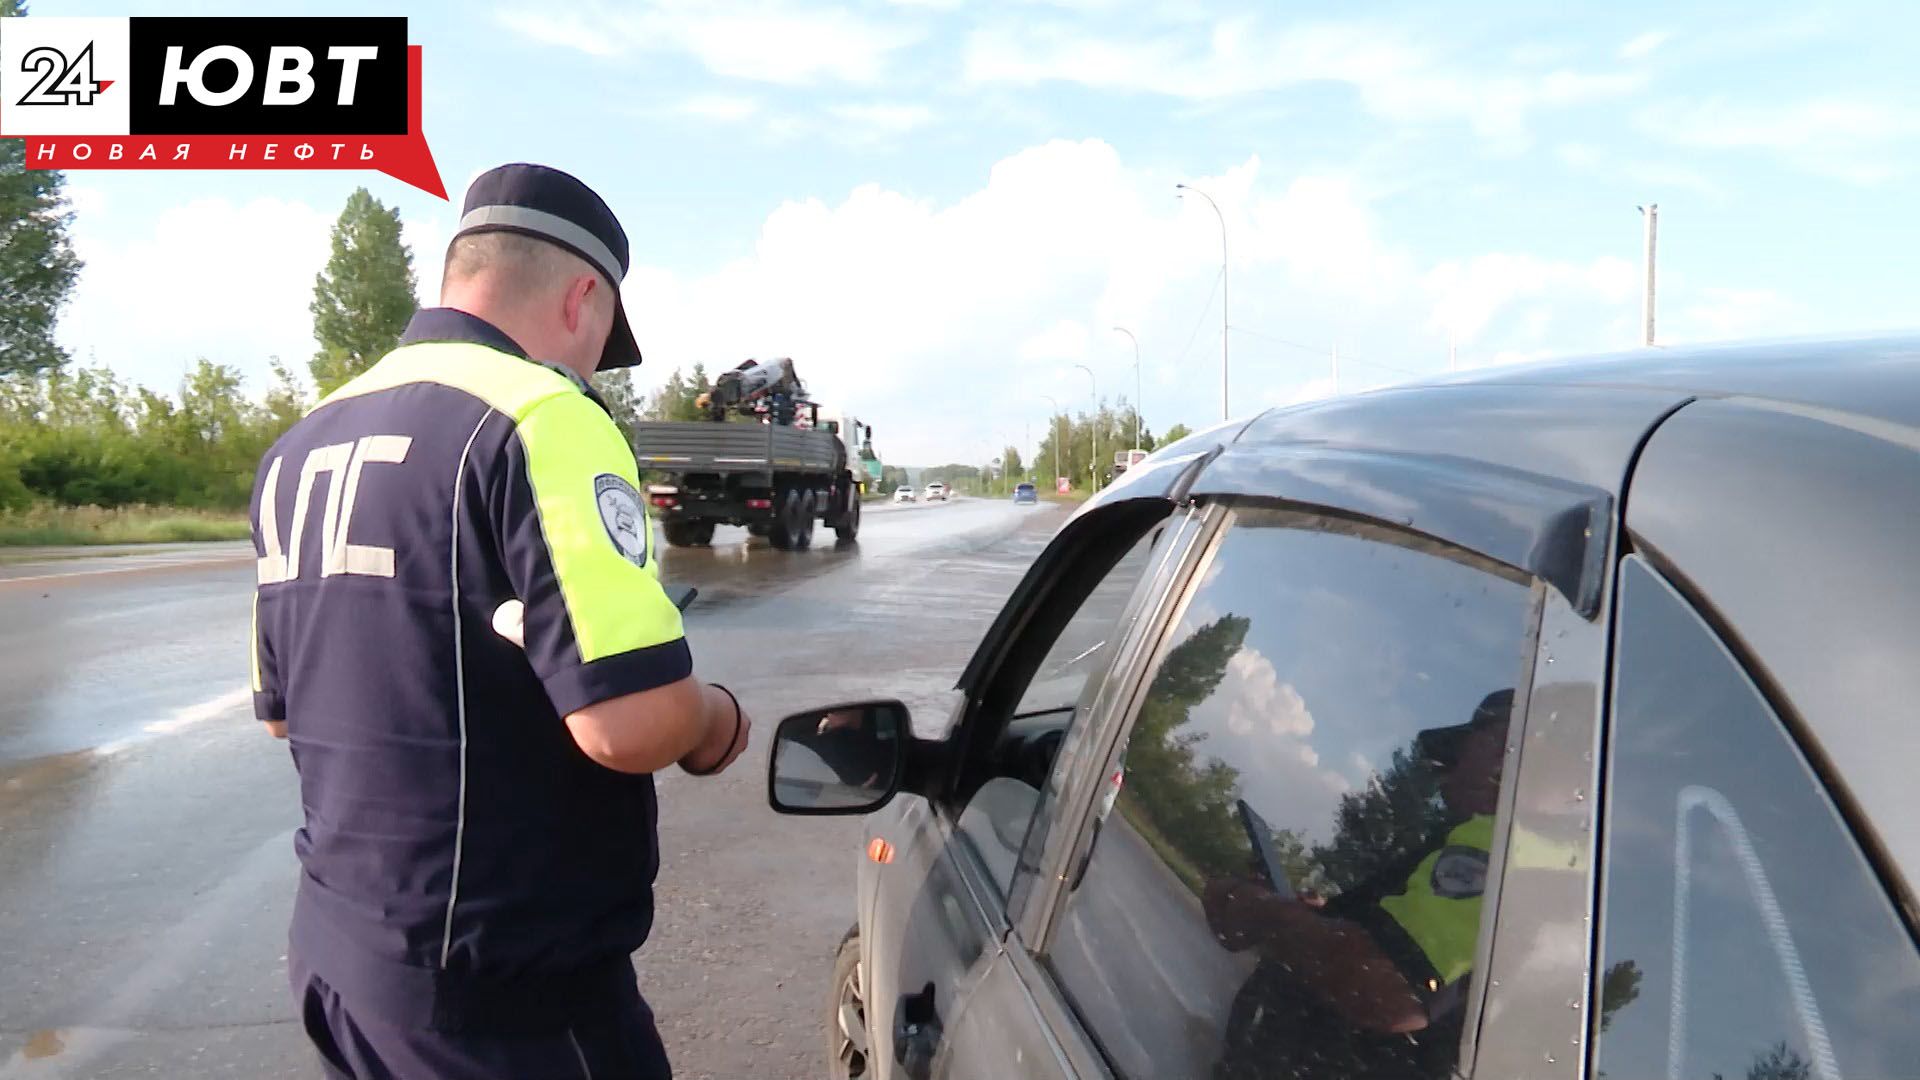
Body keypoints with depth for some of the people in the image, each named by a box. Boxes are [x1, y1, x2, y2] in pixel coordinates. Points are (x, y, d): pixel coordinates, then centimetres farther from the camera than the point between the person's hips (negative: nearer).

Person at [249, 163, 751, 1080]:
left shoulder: (301, 447, 8)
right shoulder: (538, 416, -18)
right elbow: (633, 721, -27)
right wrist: (718, 725, -7)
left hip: (335, 946, 8)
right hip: (503, 983, -7)